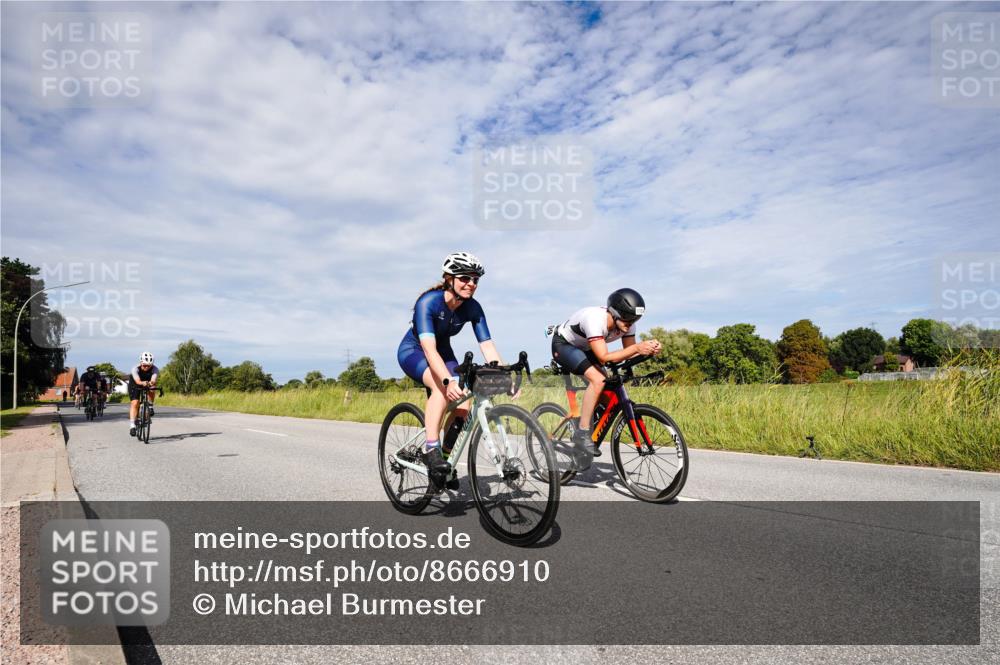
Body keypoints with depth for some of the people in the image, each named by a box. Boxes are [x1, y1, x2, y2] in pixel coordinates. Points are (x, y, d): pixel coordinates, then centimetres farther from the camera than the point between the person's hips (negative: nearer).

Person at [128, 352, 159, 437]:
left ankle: (150, 406, -9)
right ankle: (132, 425, -17)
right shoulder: (135, 369, -31)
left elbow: (153, 380, -47)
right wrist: (142, 383, -70)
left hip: (147, 385, 2)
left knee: (152, 389, -32)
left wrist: (152, 383, -70)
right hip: (134, 385, -2)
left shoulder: (155, 369, -29)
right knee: (135, 403, -19)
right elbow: (137, 381, -48)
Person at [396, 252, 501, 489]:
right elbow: (429, 349, -43)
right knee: (443, 386, -36)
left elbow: (487, 346, -21)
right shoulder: (428, 302, -32)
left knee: (462, 404, -16)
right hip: (413, 351, -5)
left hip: (443, 352, 5)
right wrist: (449, 380, -57)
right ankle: (431, 450, -31)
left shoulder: (472, 308, -17)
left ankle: (445, 457, 4)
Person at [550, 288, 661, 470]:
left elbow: (628, 354, -12)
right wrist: (637, 347, -47)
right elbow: (604, 357, -41)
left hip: (584, 349, 8)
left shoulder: (626, 323, -16)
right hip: (564, 345, -8)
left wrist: (648, 350, -32)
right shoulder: (595, 319, -38)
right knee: (598, 380, -30)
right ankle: (582, 434, -23)